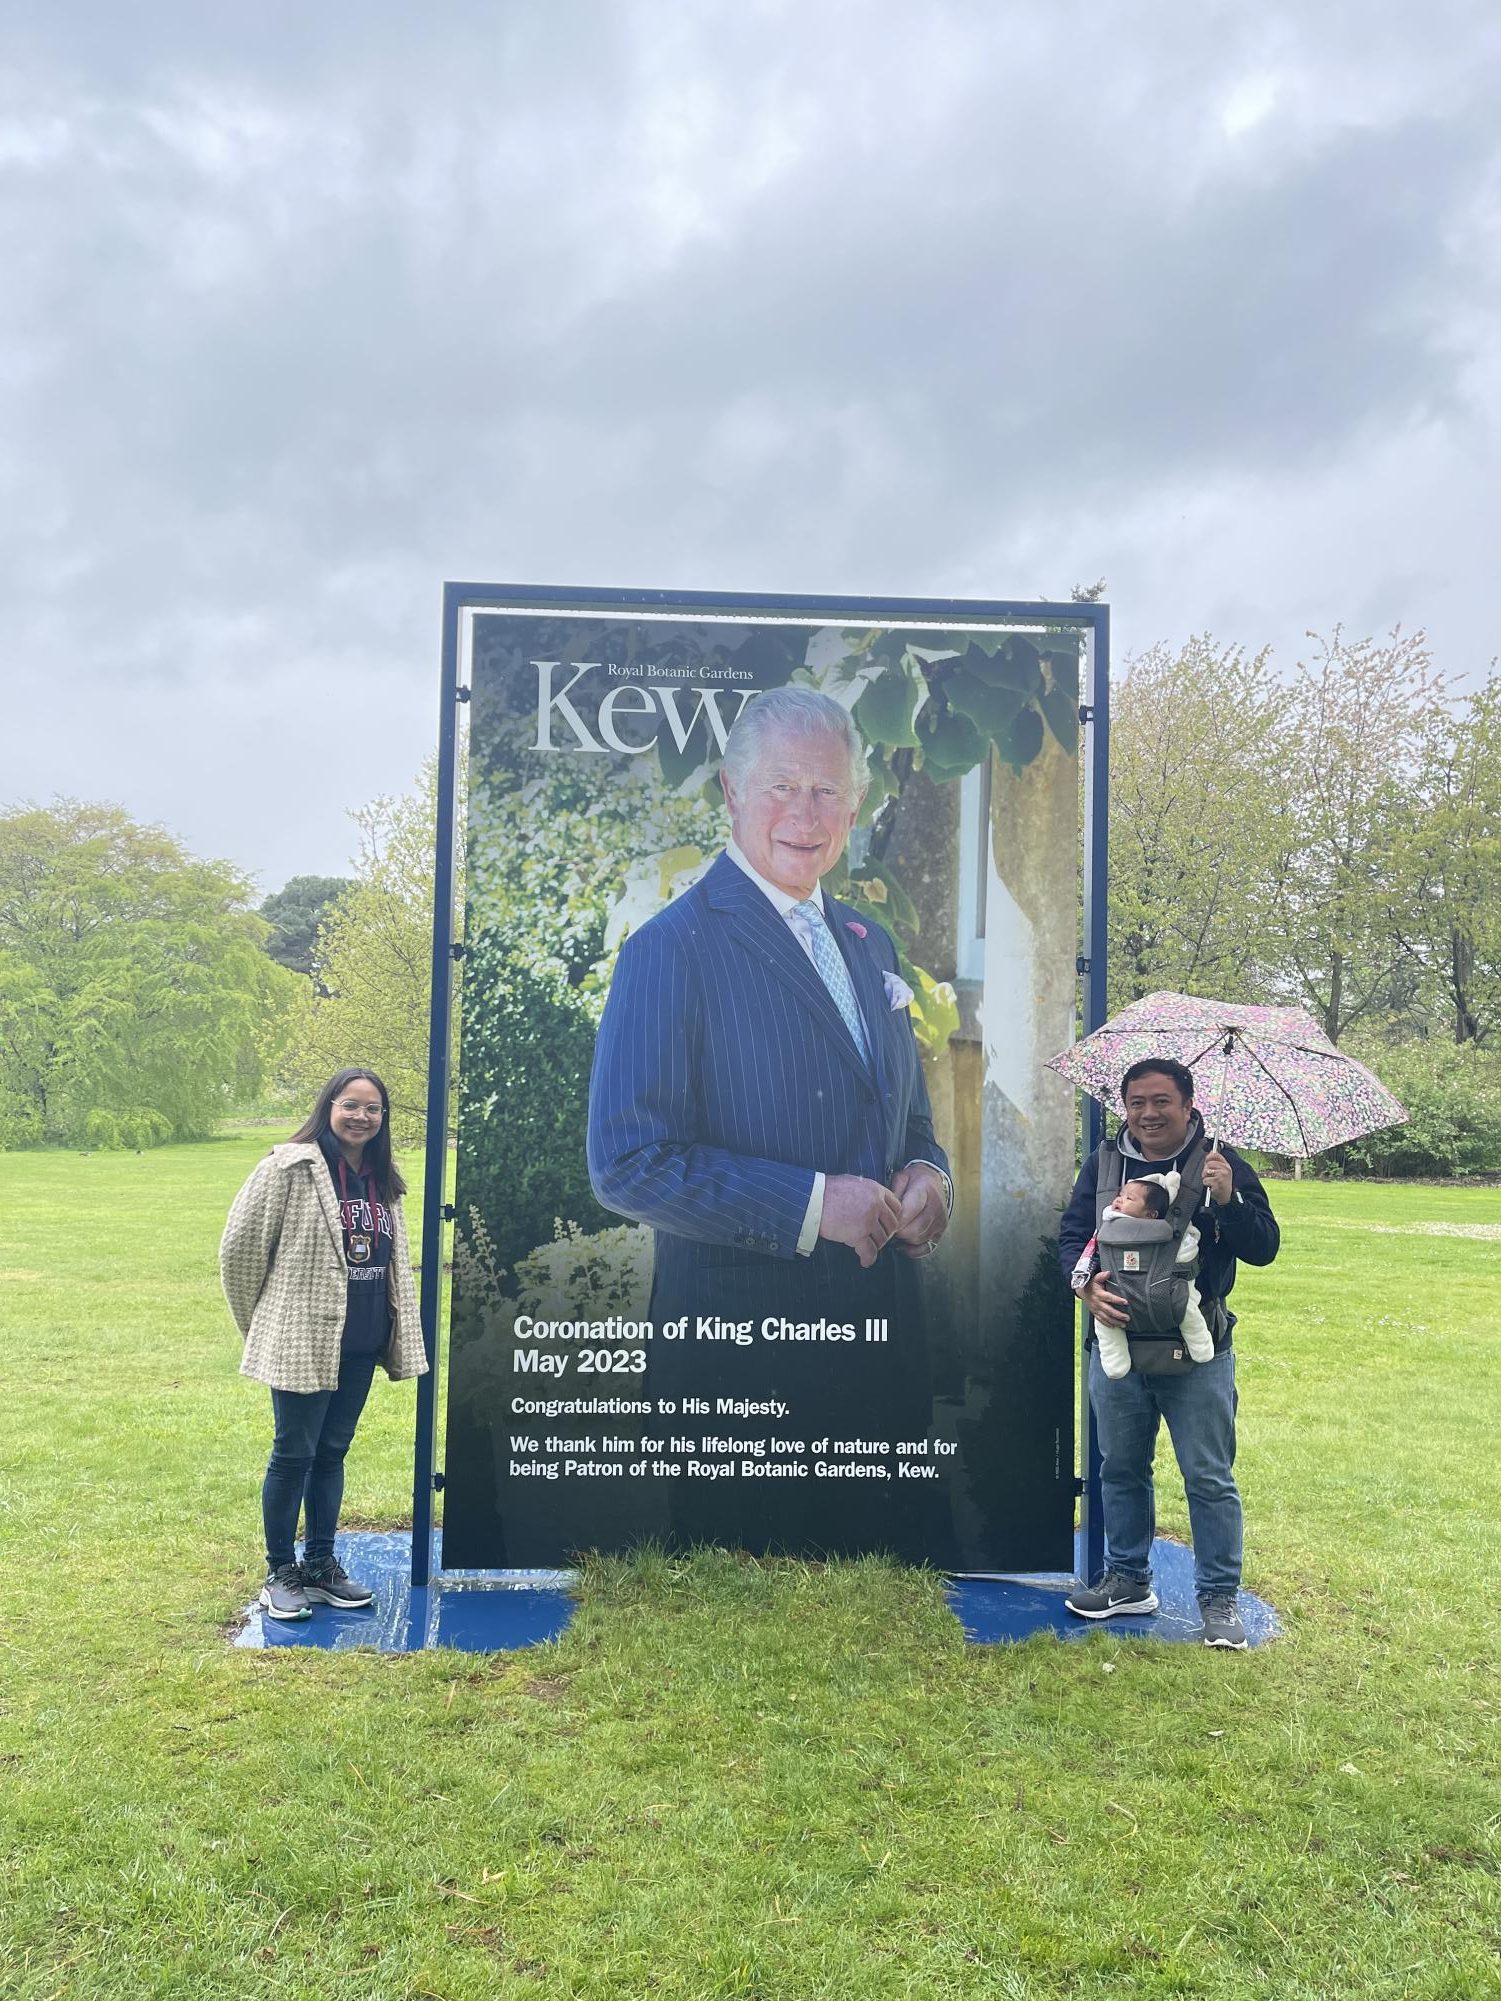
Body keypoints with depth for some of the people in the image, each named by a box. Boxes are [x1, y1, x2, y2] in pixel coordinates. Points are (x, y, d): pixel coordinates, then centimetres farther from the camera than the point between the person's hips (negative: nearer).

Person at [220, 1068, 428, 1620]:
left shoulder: (383, 1181, 9)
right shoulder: (290, 1166, -12)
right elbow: (239, 1246, -7)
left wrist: (399, 1337, 17)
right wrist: (260, 1322, 4)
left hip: (360, 1345, 6)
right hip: (302, 1340, -6)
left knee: (332, 1453, 16)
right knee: (294, 1455, 4)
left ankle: (320, 1563, 29)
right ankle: (280, 1572, 21)